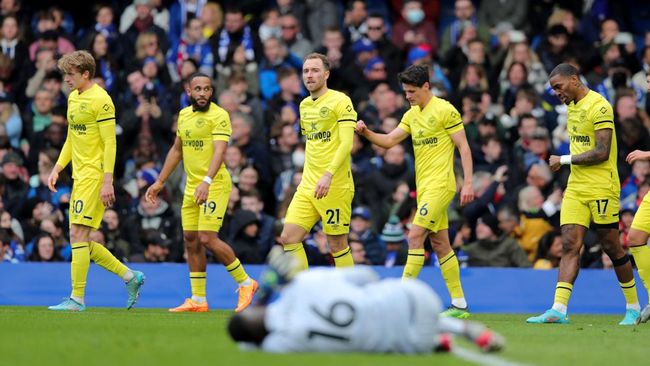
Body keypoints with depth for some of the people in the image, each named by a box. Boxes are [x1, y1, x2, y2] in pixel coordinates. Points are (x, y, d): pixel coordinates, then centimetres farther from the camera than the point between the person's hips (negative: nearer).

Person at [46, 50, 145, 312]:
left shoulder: (101, 100, -12)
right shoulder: (73, 97, 15)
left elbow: (110, 143, -15)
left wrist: (107, 182, -20)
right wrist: (57, 168, 16)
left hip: (94, 176, -10)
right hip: (79, 175, 10)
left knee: (79, 235, -11)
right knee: (79, 240, 7)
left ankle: (77, 298, -8)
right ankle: (130, 277, 17)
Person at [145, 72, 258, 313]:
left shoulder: (218, 115, -12)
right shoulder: (184, 115, 12)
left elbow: (219, 151, -23)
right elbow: (176, 151, 23)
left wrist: (207, 181, -36)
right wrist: (159, 182, 22)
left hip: (214, 185, -8)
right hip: (191, 186, 8)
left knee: (207, 238, -14)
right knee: (191, 240, 7)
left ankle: (245, 283, 2)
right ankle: (198, 300, 13)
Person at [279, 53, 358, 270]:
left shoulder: (340, 101, -8)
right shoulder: (304, 105, 15)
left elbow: (346, 144, -17)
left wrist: (328, 175, -27)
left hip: (334, 186, -7)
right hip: (307, 185, 7)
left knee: (338, 244, -3)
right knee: (288, 238, -4)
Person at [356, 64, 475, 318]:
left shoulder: (445, 110, -9)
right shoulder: (411, 115, 14)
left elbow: (464, 147, -9)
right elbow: (389, 141, 11)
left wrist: (468, 183, -15)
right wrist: (366, 132, -8)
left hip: (440, 185, -8)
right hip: (424, 187, 8)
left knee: (415, 236, -15)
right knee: (439, 243, 9)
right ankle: (459, 304, 13)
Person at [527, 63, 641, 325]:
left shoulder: (598, 107, -13)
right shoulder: (571, 107, 14)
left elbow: (602, 152, -18)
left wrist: (563, 160, -14)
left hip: (601, 189, -7)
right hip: (576, 188, 7)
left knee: (612, 247, 1)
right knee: (570, 246, -4)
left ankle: (633, 307, 16)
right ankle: (558, 310, -13)